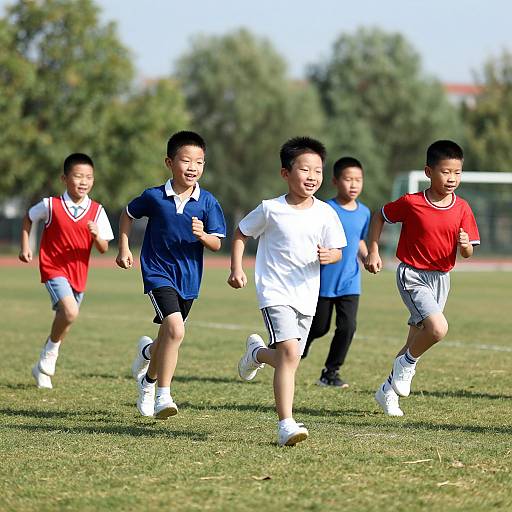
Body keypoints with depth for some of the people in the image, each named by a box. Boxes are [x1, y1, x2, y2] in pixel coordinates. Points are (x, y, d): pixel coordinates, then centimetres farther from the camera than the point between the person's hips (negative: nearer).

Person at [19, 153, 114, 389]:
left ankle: (42, 369, 33)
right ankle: (50, 351, -1)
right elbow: (28, 218, 11)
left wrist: (97, 236, -23)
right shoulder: (50, 205, -8)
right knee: (70, 312, -26)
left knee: (65, 319, 14)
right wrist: (25, 247, 5)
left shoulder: (96, 211, -3)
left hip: (78, 273, 4)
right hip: (54, 268, -4)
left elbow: (104, 249, -2)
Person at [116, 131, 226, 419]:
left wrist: (202, 235, -25)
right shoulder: (154, 197, -8)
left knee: (168, 336, 17)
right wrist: (124, 248, 5)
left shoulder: (208, 203, -6)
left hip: (189, 278, 4)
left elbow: (217, 244, -4)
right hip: (158, 273, -4)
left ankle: (148, 379, 52)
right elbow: (129, 215, 11)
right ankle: (163, 397, -17)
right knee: (175, 329, -25)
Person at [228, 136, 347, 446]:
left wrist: (329, 255, -17)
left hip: (306, 295, 5)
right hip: (275, 292, -5)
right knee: (290, 352, -22)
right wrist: (236, 269, -2)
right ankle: (286, 425, -22)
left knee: (288, 358, 13)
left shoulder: (325, 213, 0)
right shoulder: (271, 210, -6)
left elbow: (337, 251, 7)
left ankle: (257, 352, 49)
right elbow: (241, 234, 8)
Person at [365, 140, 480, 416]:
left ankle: (388, 391, 31)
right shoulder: (411, 203, -13)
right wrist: (373, 252, -1)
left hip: (441, 277, 5)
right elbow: (379, 216, 4)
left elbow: (467, 253, 1)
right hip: (412, 276, -5)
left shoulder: (462, 209, -3)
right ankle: (407, 364, 2)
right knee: (438, 328, -26)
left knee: (417, 340, 13)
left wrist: (465, 245, -23)